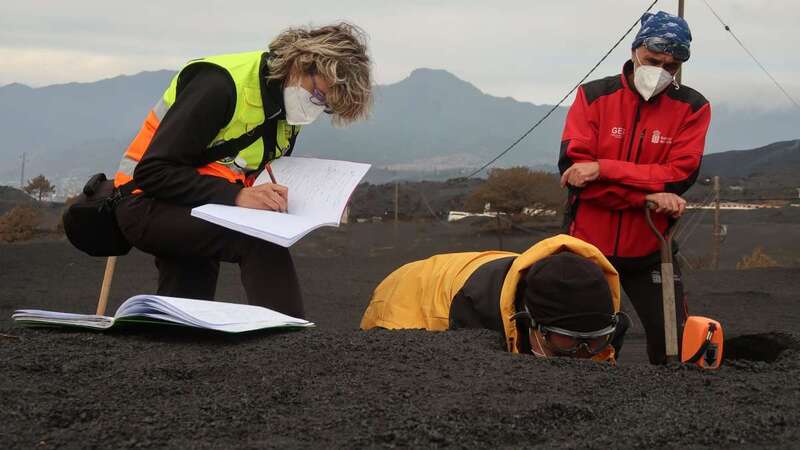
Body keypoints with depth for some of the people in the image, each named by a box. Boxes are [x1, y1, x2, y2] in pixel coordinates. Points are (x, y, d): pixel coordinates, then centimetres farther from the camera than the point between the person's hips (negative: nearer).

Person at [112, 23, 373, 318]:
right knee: (260, 238, -29)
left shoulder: (290, 108, 2)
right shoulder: (221, 83, -23)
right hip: (149, 204, -9)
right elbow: (152, 173, -25)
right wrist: (236, 195, -34)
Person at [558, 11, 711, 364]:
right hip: (588, 246, 0)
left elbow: (681, 174, -16)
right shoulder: (593, 96, -4)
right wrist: (648, 196, -24)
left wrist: (603, 168, -24)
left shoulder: (692, 108, -3)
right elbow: (572, 168, -16)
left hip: (650, 252, 0)